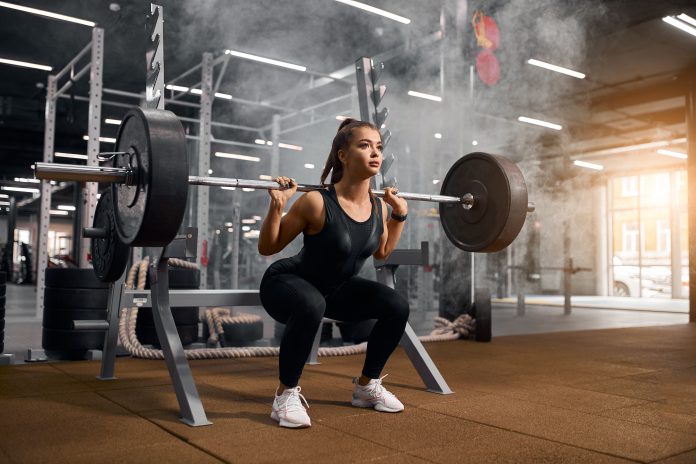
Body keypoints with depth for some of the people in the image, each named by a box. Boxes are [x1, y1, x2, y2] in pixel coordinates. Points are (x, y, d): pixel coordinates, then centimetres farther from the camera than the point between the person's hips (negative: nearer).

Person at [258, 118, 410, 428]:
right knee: (311, 306, -40)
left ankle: (367, 385, 9)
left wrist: (400, 215, 4)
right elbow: (267, 248, -17)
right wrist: (276, 207, -32)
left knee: (397, 306, -13)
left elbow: (381, 252, 12)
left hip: (336, 288, 6)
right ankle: (286, 394, -17)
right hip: (286, 283, -6)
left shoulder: (378, 207, -9)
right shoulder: (317, 202, -28)